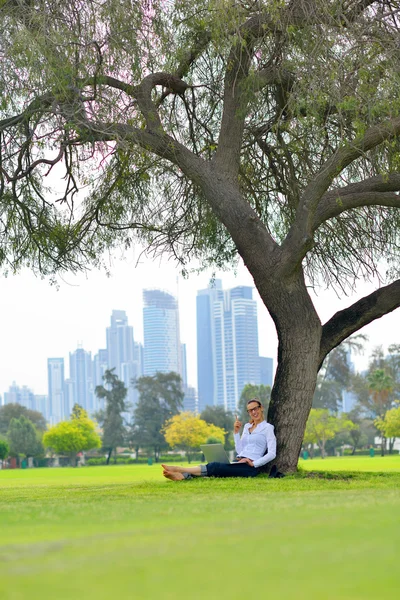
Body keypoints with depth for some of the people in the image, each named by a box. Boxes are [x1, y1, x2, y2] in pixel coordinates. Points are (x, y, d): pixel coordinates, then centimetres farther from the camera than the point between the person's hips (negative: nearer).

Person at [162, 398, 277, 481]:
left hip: (250, 467, -7)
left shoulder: (267, 427, 1)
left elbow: (272, 453, -8)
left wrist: (254, 464, -15)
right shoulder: (247, 426, 22)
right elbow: (240, 451, 15)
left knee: (215, 467, -25)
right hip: (239, 463, 7)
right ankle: (183, 475, -42)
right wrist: (236, 432, 6)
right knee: (214, 468, -20)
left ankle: (179, 469, -34)